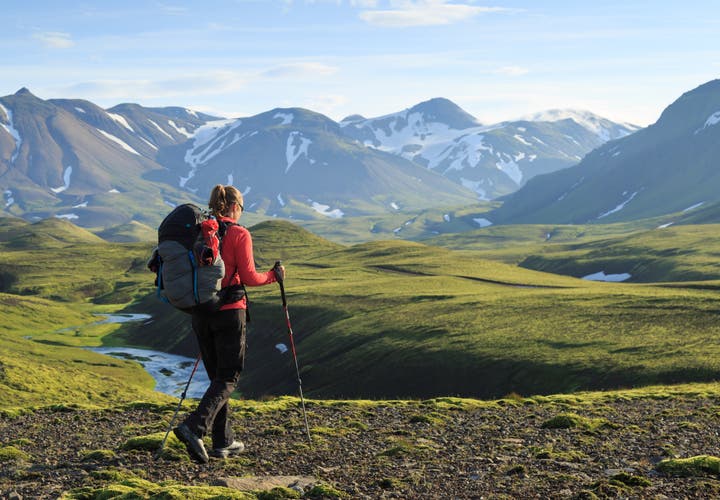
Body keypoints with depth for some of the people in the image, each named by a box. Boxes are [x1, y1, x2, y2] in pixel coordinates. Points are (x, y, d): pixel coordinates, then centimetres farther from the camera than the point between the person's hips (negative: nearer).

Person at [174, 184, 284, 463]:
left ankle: (223, 442, 16)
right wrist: (273, 276, 6)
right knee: (228, 378, 0)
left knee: (217, 376, 14)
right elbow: (249, 278, -11)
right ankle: (194, 427, -20)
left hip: (199, 312, 6)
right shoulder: (239, 234, -8)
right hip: (229, 312, -6)